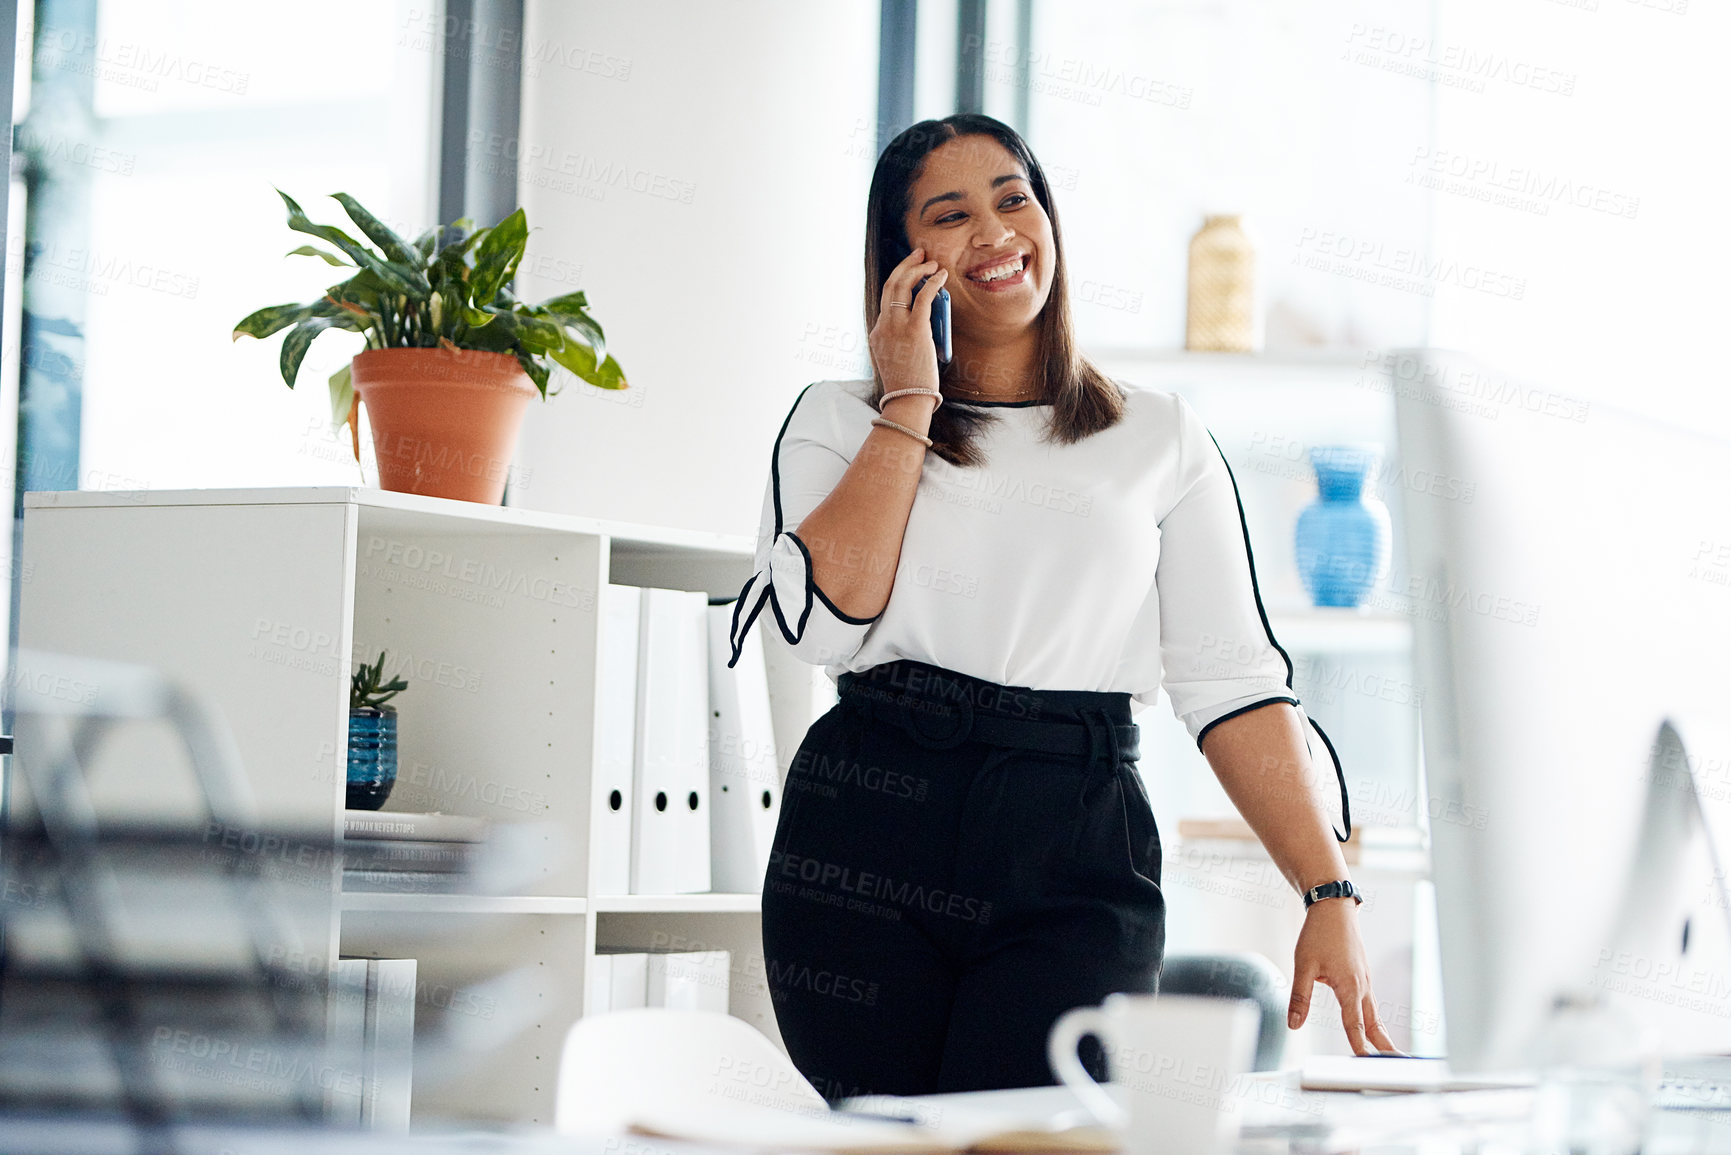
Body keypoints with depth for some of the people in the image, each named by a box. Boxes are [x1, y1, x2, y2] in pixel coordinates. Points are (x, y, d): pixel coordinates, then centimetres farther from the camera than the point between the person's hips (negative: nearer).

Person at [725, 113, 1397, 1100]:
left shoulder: (1162, 438, 14)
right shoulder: (839, 420, 14)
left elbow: (1233, 683, 7)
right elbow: (824, 617, -5)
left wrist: (1331, 896, -3)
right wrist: (909, 403, 2)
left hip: (1076, 864, -1)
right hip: (868, 836, 1)